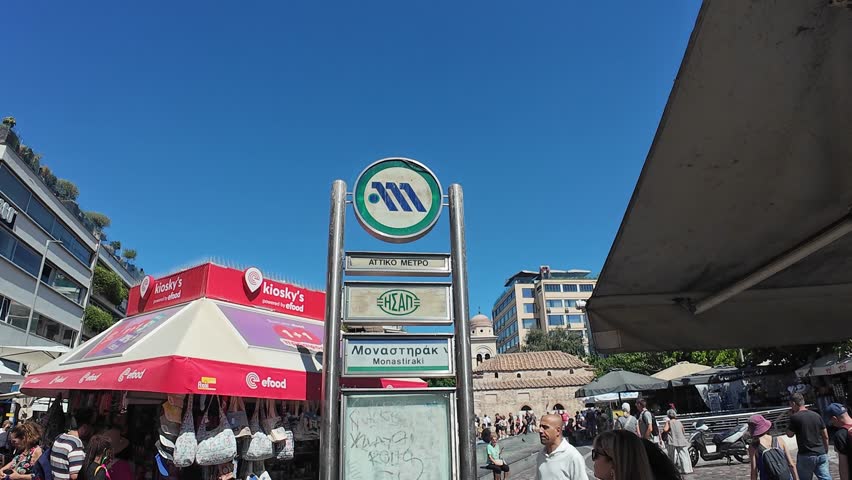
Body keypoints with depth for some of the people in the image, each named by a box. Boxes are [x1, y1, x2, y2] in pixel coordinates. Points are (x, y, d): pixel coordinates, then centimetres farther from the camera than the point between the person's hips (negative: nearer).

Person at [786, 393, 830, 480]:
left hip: (806, 456, -5)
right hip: (821, 454, 5)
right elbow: (825, 436, 9)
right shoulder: (817, 415, 5)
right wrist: (826, 451, 21)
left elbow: (790, 434, 0)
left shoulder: (795, 417, -11)